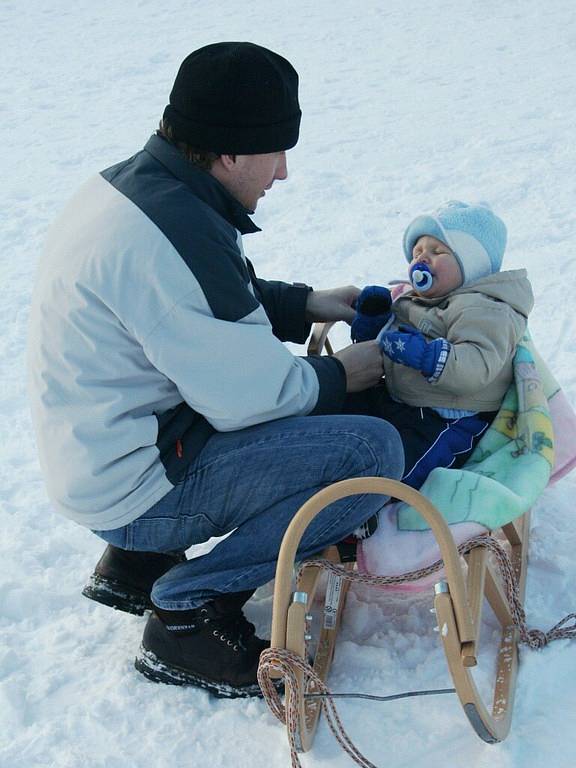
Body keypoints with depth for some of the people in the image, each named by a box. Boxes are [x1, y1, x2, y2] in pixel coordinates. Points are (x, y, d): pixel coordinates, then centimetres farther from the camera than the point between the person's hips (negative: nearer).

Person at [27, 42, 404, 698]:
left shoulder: (129, 182, 4)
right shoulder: (175, 236, -27)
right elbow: (246, 394, -21)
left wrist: (305, 304, 12)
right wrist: (340, 375, -4)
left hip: (95, 449, 10)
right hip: (132, 488, -10)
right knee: (370, 449, -17)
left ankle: (139, 561, 20)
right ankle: (189, 609, -3)